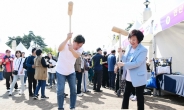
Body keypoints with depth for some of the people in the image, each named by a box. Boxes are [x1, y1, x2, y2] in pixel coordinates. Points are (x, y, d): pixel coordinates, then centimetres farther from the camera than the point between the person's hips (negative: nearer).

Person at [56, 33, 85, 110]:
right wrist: (67, 38, -49)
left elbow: (77, 55, -31)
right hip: (61, 71, -3)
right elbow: (59, 49, -40)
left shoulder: (80, 48, -8)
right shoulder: (65, 44, -17)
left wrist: (72, 49, -52)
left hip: (71, 72, 4)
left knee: (73, 90, 5)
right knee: (60, 91, -6)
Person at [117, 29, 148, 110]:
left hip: (138, 78, -7)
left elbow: (137, 63, -25)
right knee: (126, 95, 17)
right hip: (129, 77, 7)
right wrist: (121, 53, -9)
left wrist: (123, 64, -25)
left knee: (139, 96, 8)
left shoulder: (143, 50, -17)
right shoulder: (129, 47, 5)